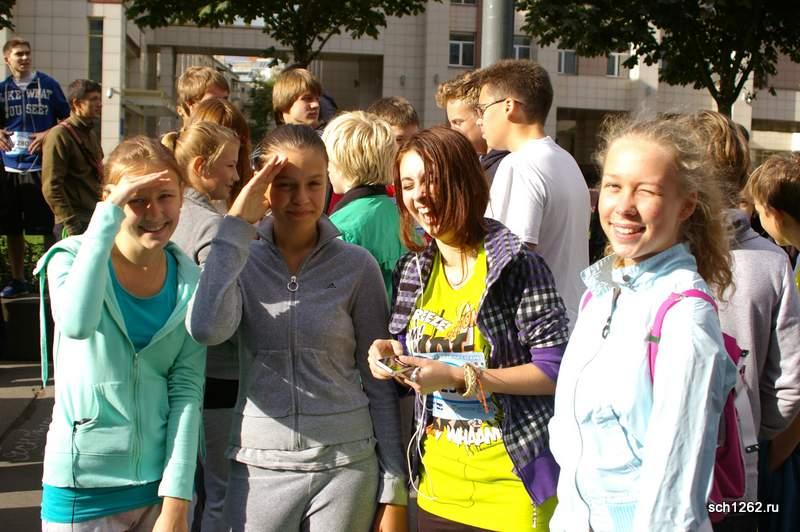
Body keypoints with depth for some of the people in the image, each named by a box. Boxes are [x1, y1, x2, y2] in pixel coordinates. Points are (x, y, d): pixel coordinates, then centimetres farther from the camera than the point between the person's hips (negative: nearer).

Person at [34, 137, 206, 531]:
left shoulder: (189, 281, -1)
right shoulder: (73, 258, -9)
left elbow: (187, 390, -4)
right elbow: (76, 324, -31)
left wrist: (176, 500, -10)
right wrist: (108, 214, -30)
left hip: (163, 481, 2)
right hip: (84, 488, -2)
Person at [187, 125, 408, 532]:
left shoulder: (357, 265, -2)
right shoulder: (240, 261, 1)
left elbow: (380, 383, 2)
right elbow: (206, 329, -21)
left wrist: (394, 489, 1)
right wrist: (237, 222, -15)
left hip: (346, 467, -1)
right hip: (258, 468, 1)